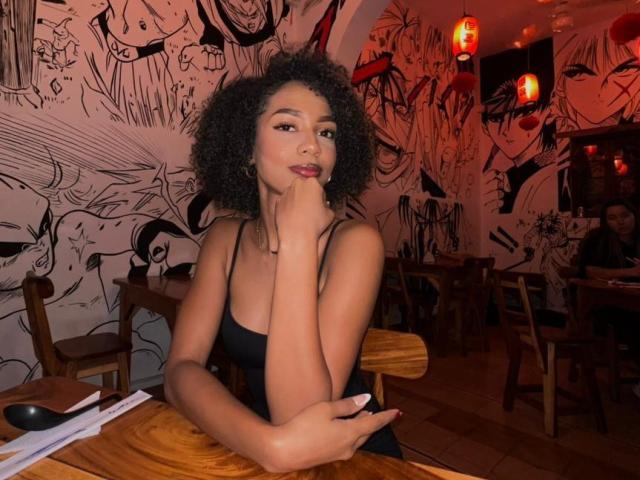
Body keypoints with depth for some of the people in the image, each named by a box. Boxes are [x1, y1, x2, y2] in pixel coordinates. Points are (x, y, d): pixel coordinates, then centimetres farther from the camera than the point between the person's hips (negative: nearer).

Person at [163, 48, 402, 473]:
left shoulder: (355, 243, -18)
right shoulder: (224, 239, -5)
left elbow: (298, 411, -23)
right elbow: (182, 371, -13)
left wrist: (297, 242, -27)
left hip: (356, 458, -2)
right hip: (259, 455, 2)